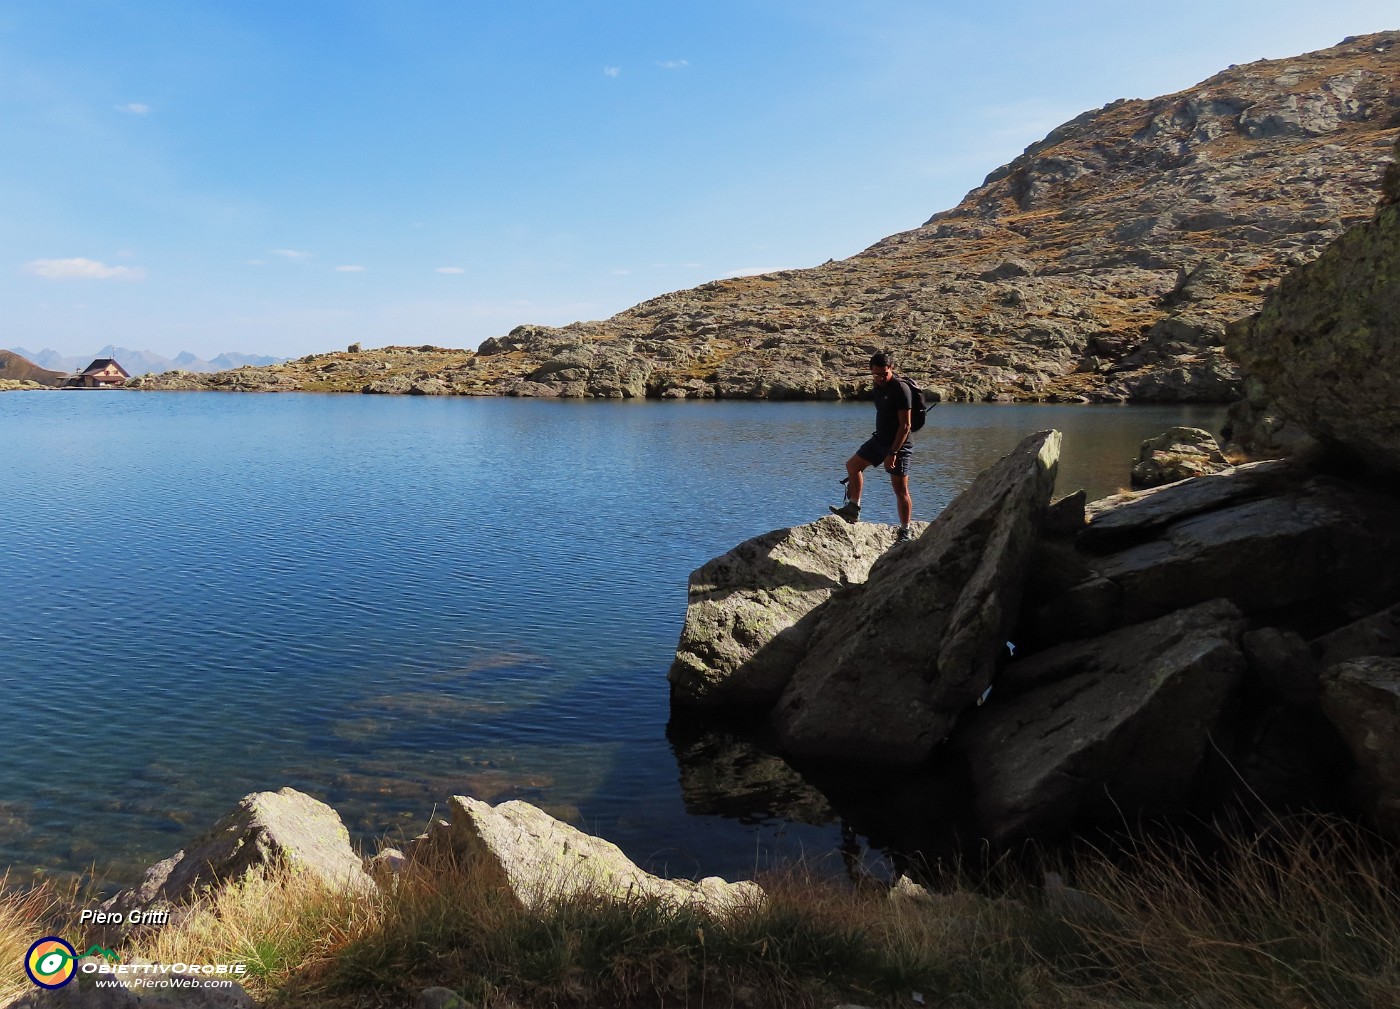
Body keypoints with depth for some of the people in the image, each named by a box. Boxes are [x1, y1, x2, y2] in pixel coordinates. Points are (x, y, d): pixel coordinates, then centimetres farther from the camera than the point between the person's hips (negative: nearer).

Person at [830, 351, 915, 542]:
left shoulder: (901, 389, -20)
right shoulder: (878, 385, 6)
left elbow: (905, 426, -23)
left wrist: (893, 453, -26)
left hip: (899, 445, -9)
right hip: (879, 439, 9)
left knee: (900, 489, -6)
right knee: (853, 464, 17)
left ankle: (906, 531, 2)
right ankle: (853, 509, 28)